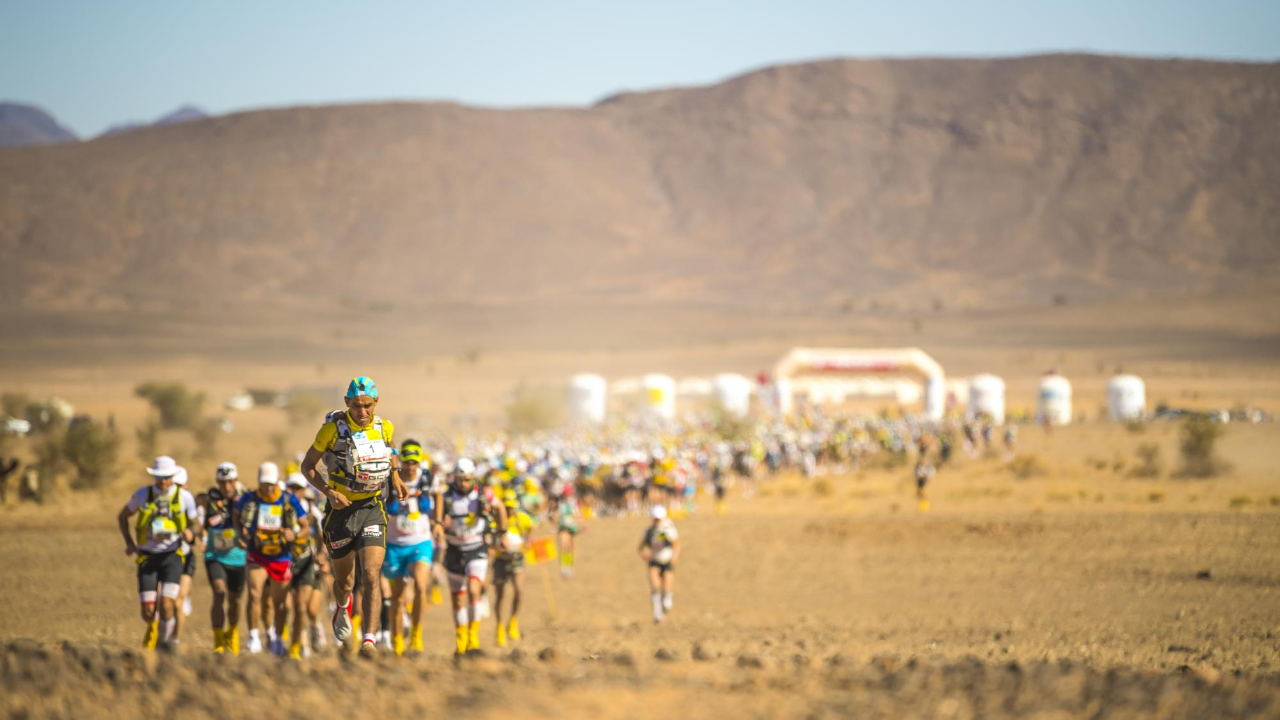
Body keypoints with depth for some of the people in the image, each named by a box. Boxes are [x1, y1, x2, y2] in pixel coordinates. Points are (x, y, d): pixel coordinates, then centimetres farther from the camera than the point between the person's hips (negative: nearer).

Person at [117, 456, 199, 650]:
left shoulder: (184, 497, -3)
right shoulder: (143, 494, -1)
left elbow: (195, 523, 9)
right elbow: (122, 516, 14)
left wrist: (191, 532, -16)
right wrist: (129, 542, 1)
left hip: (172, 555, -1)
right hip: (147, 556, 1)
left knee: (168, 603, -20)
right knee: (148, 610, -3)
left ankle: (165, 637, 7)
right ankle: (152, 627, 35)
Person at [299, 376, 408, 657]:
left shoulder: (385, 428, -4)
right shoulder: (333, 428, -13)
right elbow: (307, 465, -4)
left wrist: (396, 478, 1)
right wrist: (328, 492, -20)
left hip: (372, 508, 1)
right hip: (341, 509, -1)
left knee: (371, 577, -16)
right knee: (344, 581, 13)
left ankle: (369, 639, -20)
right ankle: (342, 608, 48)